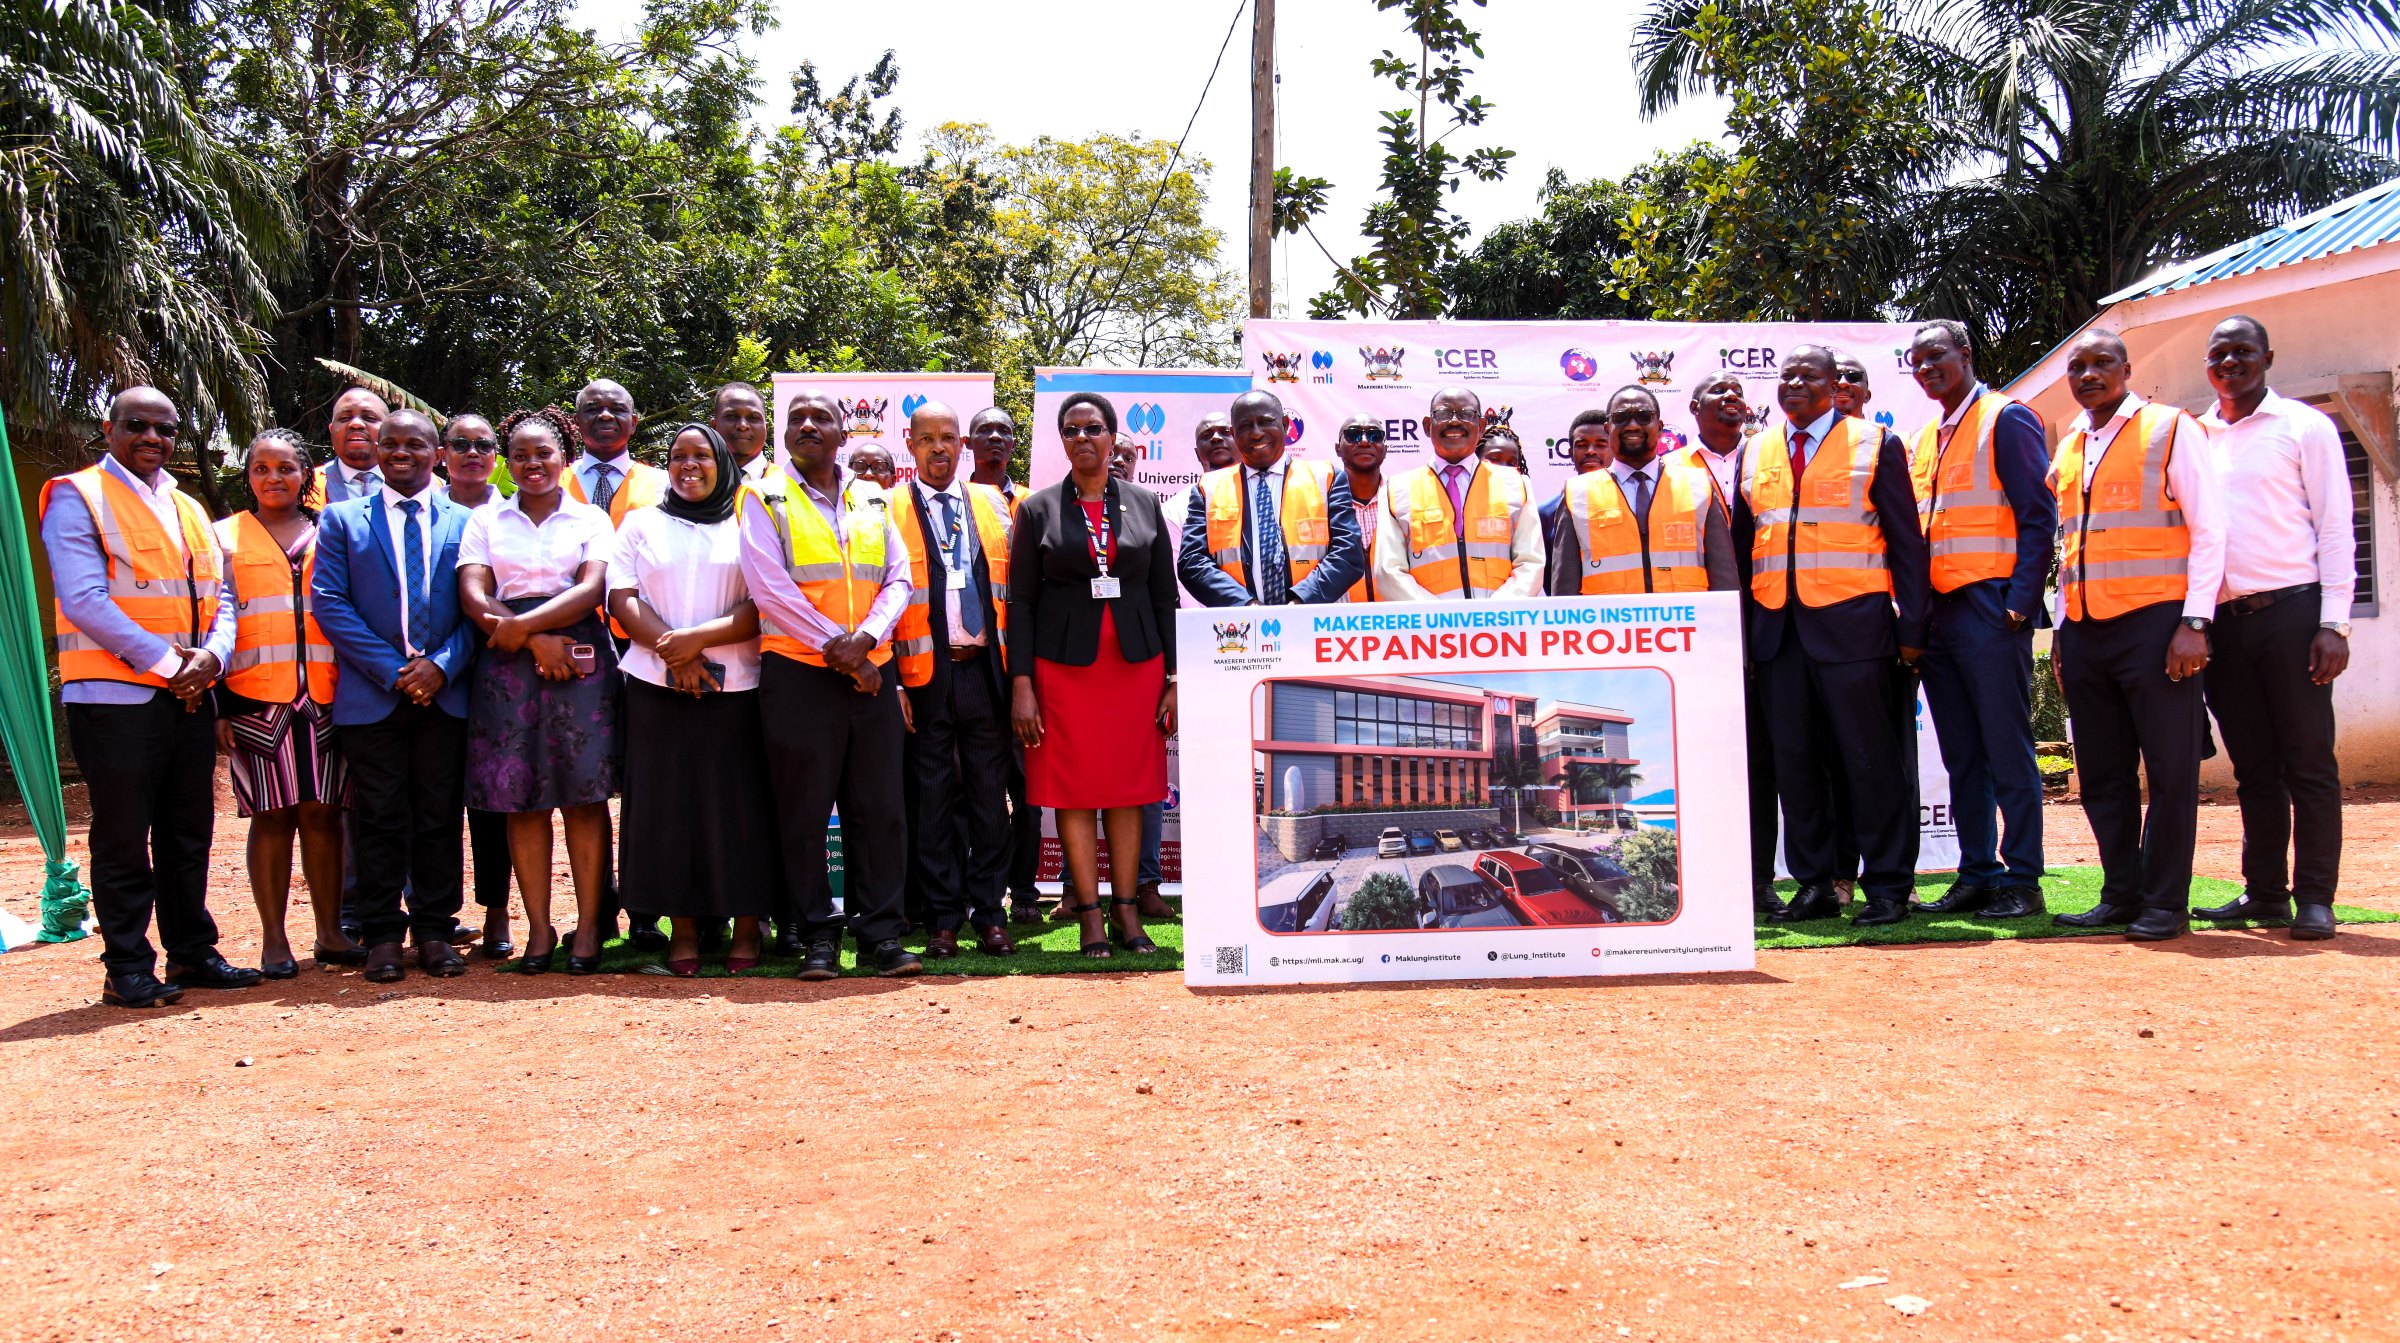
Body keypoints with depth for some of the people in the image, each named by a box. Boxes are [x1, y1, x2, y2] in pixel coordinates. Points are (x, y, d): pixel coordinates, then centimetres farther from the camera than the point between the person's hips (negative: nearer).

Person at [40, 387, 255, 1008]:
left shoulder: (189, 510, 18)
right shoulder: (77, 497, -3)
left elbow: (219, 597, 15)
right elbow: (84, 599, -13)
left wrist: (211, 655, -6)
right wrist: (164, 661, -16)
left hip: (189, 696, 6)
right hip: (115, 695, -6)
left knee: (189, 834, 11)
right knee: (123, 840, -1)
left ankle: (192, 952, 19)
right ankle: (127, 968, 6)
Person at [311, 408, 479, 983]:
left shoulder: (463, 522, 10)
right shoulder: (342, 520, 8)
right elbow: (329, 602, -1)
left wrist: (441, 665, -11)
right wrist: (392, 670, -10)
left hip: (445, 693, 1)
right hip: (371, 696, -1)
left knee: (440, 818, 5)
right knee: (379, 820, 3)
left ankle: (434, 931, 13)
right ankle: (382, 936, 10)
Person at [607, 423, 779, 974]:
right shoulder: (640, 524, 14)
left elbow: (762, 608, 0)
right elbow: (623, 601, 3)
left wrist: (698, 638, -15)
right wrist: (673, 649, -13)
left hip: (735, 686, -1)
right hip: (658, 689, 1)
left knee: (738, 803, -2)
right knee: (667, 803, 0)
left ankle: (746, 926, 6)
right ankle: (682, 927, 7)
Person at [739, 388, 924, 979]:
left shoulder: (873, 501, 14)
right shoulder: (764, 498, 4)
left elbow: (898, 579, 7)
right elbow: (768, 584, -8)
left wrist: (862, 640, -11)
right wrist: (833, 645, -13)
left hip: (872, 672, 3)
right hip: (797, 671, -3)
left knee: (880, 807, 1)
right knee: (804, 811, 0)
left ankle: (881, 932, 8)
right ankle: (819, 936, 8)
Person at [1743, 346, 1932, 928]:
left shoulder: (1875, 444, 4)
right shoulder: (1755, 453, 14)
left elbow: (1905, 540, 2)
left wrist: (1910, 627, -5)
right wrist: (1741, 628, 7)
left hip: (1852, 620, -4)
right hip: (1778, 628, 4)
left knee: (1871, 759, -1)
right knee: (1795, 760, 6)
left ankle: (1888, 887, 7)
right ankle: (1814, 884, 16)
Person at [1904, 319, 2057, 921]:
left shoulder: (2007, 419, -3)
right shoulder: (1924, 439, 19)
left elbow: (2039, 515, -9)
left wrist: (2021, 601, -16)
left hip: (1990, 608, -7)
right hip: (1938, 614, 7)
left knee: (2007, 751, -4)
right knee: (1961, 756, 9)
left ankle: (2022, 881, 1)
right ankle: (1977, 875, 15)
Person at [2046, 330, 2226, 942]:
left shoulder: (2171, 430, 0)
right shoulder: (2067, 451, 16)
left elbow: (2209, 531, -5)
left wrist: (2195, 622, -13)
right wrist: (2064, 630, 15)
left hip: (2153, 623, -6)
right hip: (2085, 632, 6)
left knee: (2169, 770, -1)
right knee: (2103, 774, 8)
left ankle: (2164, 903, 6)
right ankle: (2122, 895, 17)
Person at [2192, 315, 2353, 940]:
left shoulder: (2304, 426, 3)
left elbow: (2334, 528, -1)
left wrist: (2334, 623, -9)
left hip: (2289, 609, -4)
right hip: (2222, 619, 4)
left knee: (2308, 760, -4)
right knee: (2253, 766, 8)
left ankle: (2314, 898, 0)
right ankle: (2263, 891, 13)